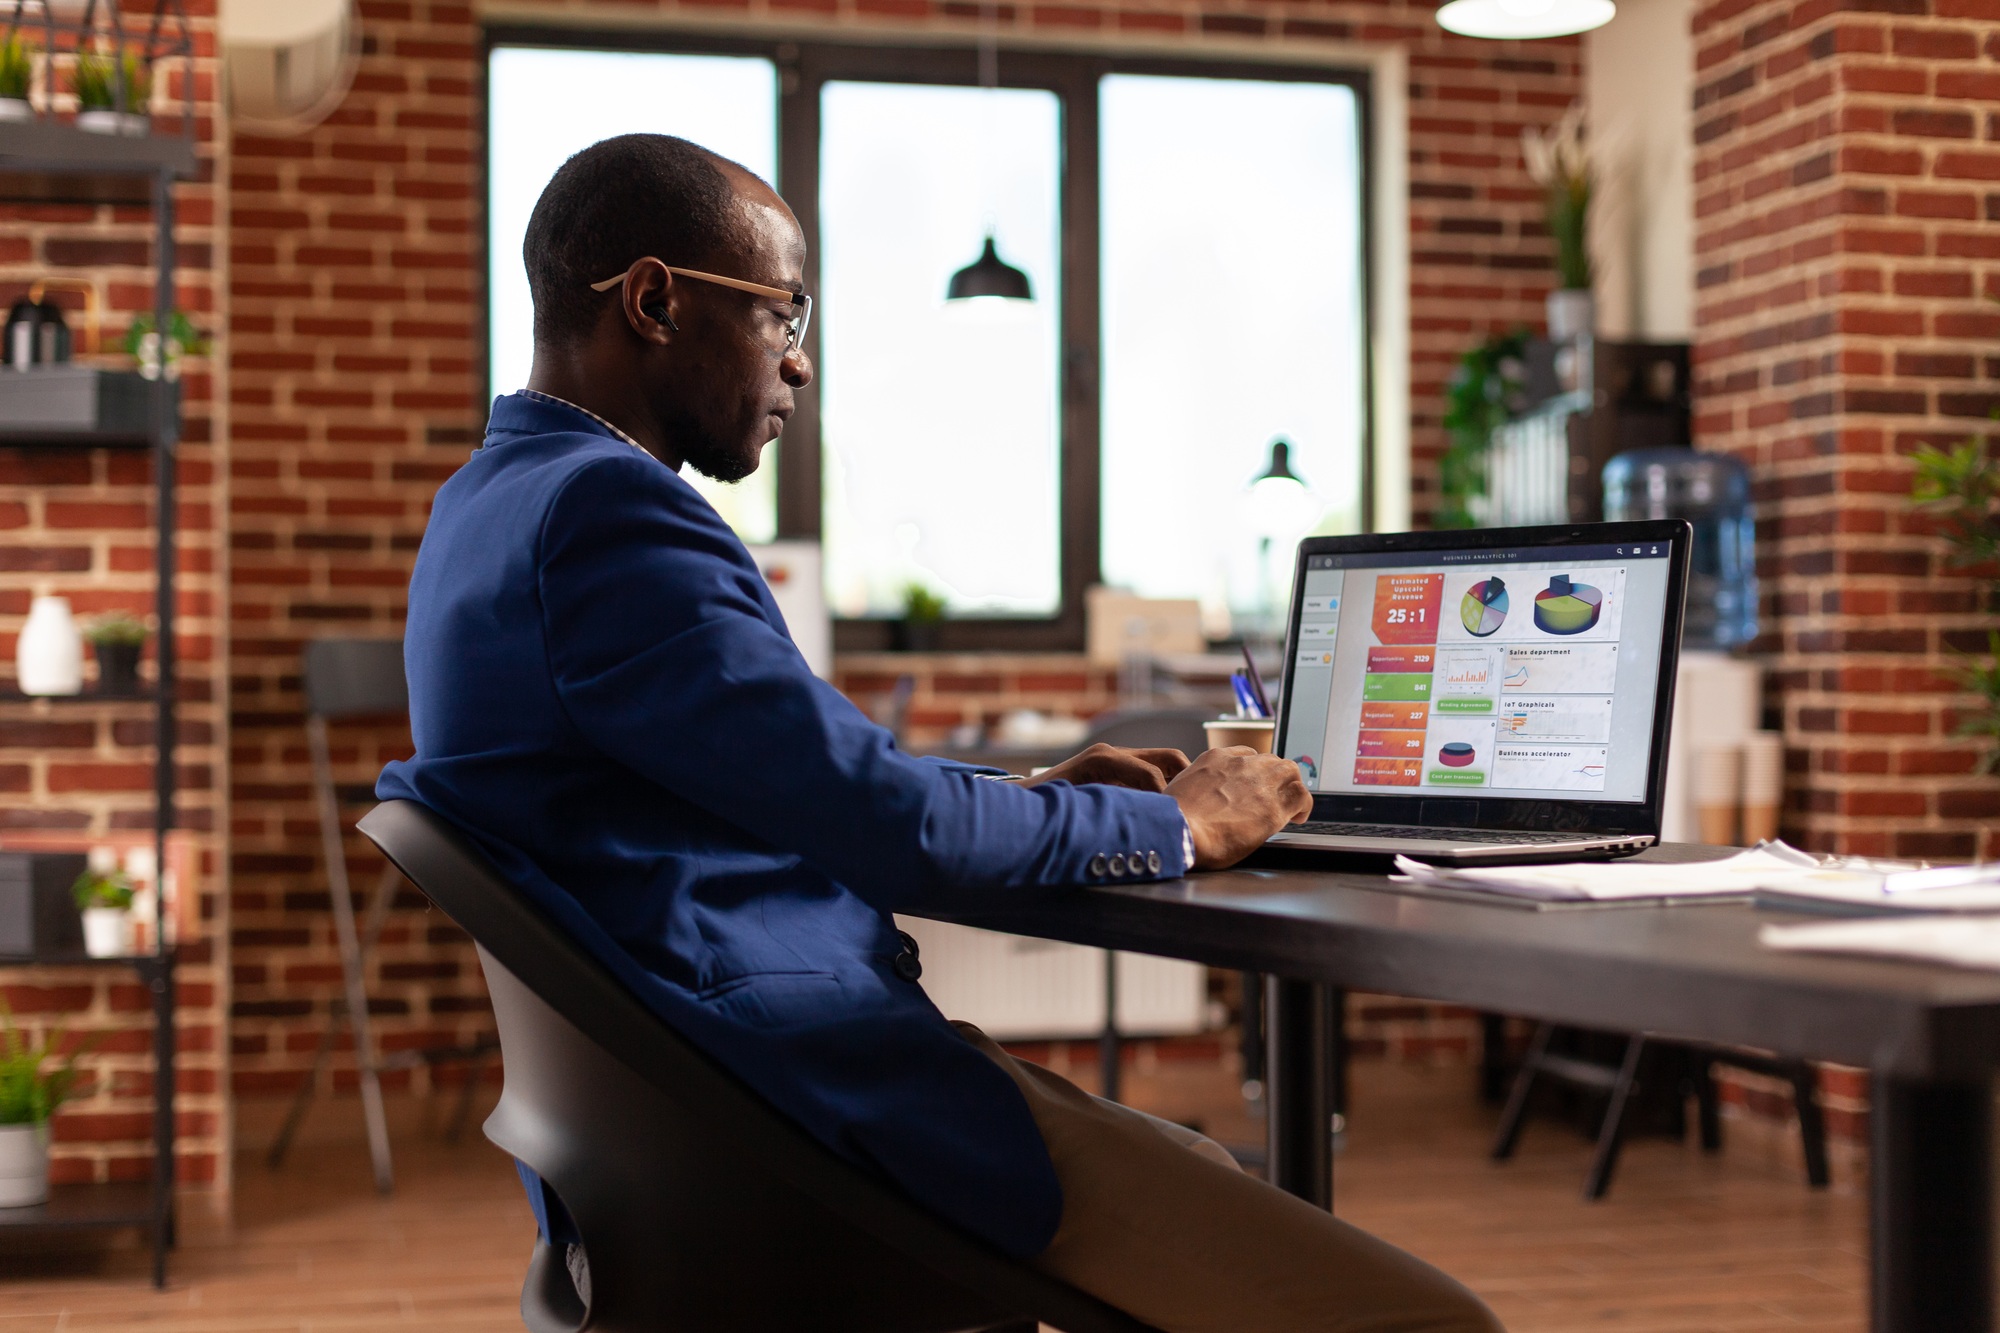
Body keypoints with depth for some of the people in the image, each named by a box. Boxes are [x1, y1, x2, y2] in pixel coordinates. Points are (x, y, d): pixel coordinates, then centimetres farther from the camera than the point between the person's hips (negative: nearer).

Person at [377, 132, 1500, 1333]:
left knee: (1212, 1182, 27)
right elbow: (888, 830, -20)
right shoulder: (604, 510, -18)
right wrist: (1170, 826, -3)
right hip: (804, 1089, -11)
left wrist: (1036, 796, 16)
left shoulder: (494, 503, 16)